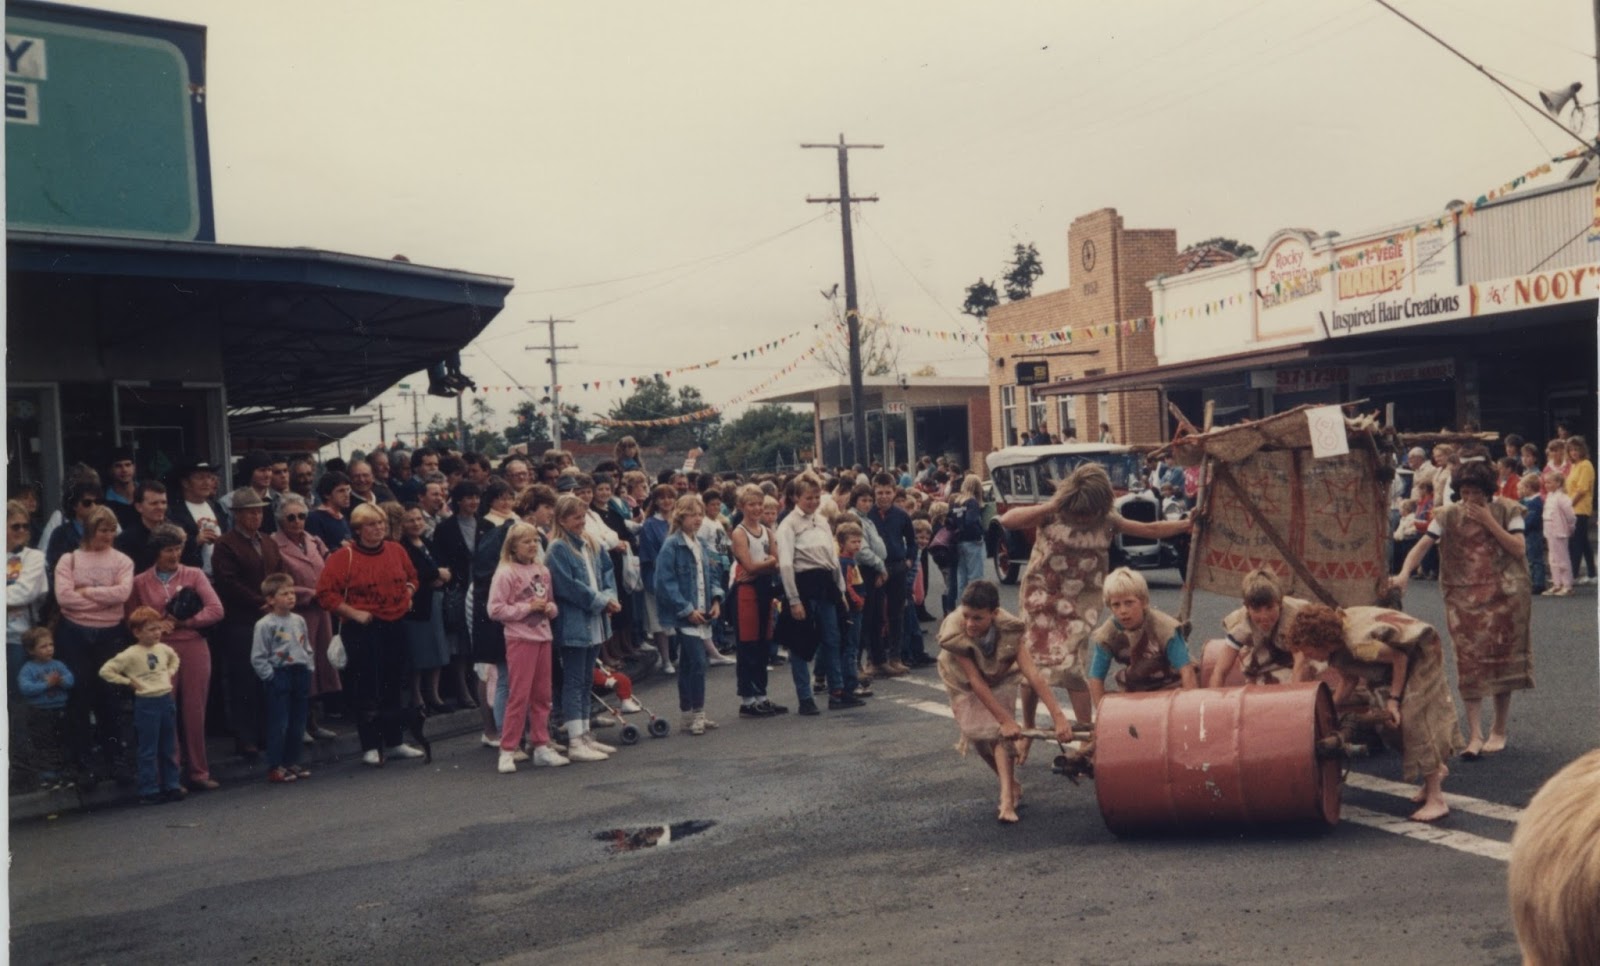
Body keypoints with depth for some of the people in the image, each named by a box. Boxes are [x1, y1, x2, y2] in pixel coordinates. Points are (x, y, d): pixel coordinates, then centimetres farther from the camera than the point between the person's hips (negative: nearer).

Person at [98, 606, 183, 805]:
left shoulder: (163, 648, 5)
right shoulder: (131, 654, -13)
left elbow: (174, 658, 28)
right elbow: (105, 671, -16)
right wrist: (128, 681, -13)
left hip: (167, 700, 6)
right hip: (147, 704, -6)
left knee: (169, 748, 13)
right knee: (148, 751, 1)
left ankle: (171, 785, 22)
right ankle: (149, 791, 7)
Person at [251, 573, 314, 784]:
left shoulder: (299, 621, 9)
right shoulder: (265, 625, -9)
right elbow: (258, 658, -9)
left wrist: (308, 670, 10)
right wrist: (271, 677, -12)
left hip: (300, 674, 6)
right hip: (279, 676, -6)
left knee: (298, 723, 10)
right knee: (278, 724, -4)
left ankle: (292, 762, 21)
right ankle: (275, 767, 3)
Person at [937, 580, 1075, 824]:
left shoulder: (1008, 630, -34)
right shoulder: (954, 632, -36)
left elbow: (1032, 673, -40)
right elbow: (975, 681, -34)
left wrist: (1058, 715, -48)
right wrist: (1005, 719, -36)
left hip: (1000, 678, 0)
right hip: (964, 683, 1)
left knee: (1000, 732, -19)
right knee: (977, 733, -6)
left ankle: (1007, 799, -20)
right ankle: (1012, 785, 17)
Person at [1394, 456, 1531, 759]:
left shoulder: (1507, 511, -2)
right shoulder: (1447, 515, -1)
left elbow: (1519, 549, -11)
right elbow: (1422, 545, -11)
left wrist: (1488, 521, -16)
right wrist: (1403, 573, -28)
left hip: (1505, 595, 0)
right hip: (1464, 597, 1)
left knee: (1501, 661, 6)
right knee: (1469, 663, -4)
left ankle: (1499, 730, 19)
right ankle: (1475, 735, -3)